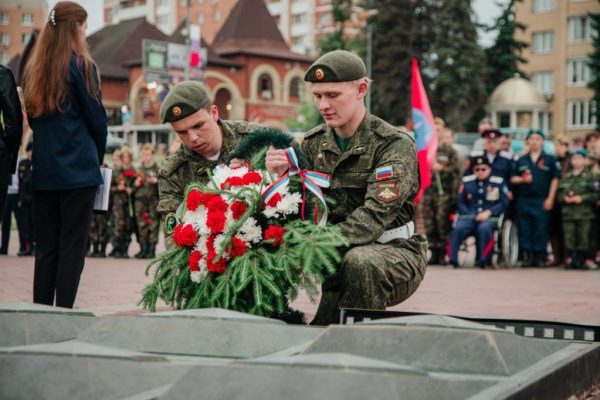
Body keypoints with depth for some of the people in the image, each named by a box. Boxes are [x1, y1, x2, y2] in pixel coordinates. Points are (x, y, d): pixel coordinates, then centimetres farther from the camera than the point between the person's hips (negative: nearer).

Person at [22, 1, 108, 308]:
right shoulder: (80, 66, -8)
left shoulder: (33, 69, 9)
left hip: (43, 170, 5)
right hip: (78, 169, -5)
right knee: (72, 248, -2)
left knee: (45, 247, 9)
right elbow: (97, 119, -5)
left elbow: (32, 118, 16)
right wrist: (98, 157, 11)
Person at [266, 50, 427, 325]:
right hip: (336, 257, 5)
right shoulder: (313, 143, 5)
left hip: (395, 253, -5)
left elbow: (374, 216, -27)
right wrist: (281, 177, -19)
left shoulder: (395, 144, -13)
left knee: (359, 261, -37)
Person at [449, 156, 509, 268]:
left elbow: (504, 203, 4)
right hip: (470, 217, 2)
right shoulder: (467, 182, 15)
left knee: (484, 228, -38)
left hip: (490, 218, -2)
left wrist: (488, 212, -10)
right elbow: (461, 202, 13)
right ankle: (452, 259, -33)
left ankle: (482, 259, -32)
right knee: (458, 228, -31)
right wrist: (470, 215, -4)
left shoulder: (499, 182, 9)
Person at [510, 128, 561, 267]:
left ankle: (539, 257, 4)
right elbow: (512, 179, 14)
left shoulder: (550, 160, 4)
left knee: (541, 230, -2)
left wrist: (550, 198, -5)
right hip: (523, 200, 3)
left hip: (542, 201, -3)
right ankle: (526, 256, 8)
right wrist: (522, 179, -8)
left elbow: (555, 179, 2)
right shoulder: (521, 160, 13)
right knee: (524, 230, 3)